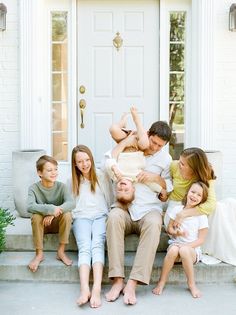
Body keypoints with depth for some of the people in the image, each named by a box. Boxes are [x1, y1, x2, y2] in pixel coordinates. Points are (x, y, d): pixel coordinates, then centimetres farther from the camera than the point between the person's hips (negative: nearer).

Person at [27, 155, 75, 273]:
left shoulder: (61, 186, -10)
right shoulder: (34, 188, -12)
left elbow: (71, 203, -27)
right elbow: (30, 206, -30)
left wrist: (54, 213, -42)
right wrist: (50, 209, -44)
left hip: (58, 223, 1)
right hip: (42, 224, 0)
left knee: (67, 214, -29)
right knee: (36, 216, -31)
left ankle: (61, 251, -15)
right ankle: (39, 254, -17)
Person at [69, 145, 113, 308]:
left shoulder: (102, 176, 13)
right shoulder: (72, 181, 20)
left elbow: (110, 200, 13)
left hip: (100, 215, -1)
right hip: (81, 217, 1)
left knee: (97, 245, -31)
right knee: (84, 247, -28)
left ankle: (97, 290, -48)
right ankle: (84, 289, -48)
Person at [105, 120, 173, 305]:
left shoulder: (165, 158, 12)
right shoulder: (129, 150, 11)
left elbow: (170, 187, 13)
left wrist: (156, 177, -6)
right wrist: (125, 141, -6)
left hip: (149, 210, 0)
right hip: (125, 208, 0)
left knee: (154, 223, -37)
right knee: (114, 217, -36)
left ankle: (133, 283, -38)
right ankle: (118, 280, -35)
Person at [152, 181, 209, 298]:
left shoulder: (201, 215, -2)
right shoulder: (177, 209, 4)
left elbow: (200, 240, -3)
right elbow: (169, 229, 9)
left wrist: (186, 246, -17)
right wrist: (176, 232, -13)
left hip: (192, 248, -2)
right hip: (175, 244, 2)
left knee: (184, 250, -36)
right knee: (173, 249, -34)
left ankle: (191, 284, -18)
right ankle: (161, 282, -22)